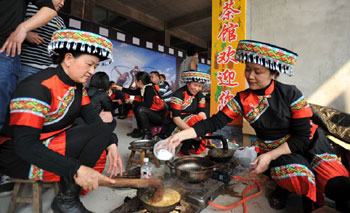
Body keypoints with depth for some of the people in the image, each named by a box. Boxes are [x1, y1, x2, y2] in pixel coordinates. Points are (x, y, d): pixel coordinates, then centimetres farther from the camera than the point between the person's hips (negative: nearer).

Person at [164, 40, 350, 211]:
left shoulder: (291, 94, -13)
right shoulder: (242, 99, -7)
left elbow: (302, 136, -13)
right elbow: (215, 122, -11)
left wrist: (269, 156, -23)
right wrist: (182, 135, -21)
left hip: (309, 145, 0)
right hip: (273, 152, 1)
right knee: (299, 180, -31)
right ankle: (284, 186, 2)